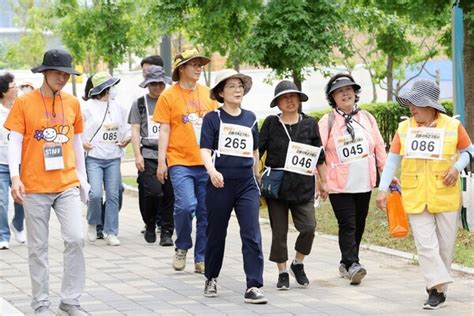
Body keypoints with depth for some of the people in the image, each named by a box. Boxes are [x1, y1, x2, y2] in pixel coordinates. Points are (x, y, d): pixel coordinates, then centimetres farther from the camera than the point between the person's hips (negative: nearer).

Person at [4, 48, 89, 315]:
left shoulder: (72, 103, 7)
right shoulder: (24, 103, -3)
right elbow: (14, 142, -5)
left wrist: (83, 177, 17)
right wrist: (15, 177, -16)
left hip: (68, 185, 2)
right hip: (35, 188, -2)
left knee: (76, 238, -8)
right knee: (38, 247, 4)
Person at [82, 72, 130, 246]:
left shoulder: (118, 107, 10)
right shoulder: (89, 106, -4)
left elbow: (128, 126, 22)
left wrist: (126, 139, 5)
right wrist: (82, 142, -9)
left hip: (113, 158, 4)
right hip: (94, 157, -4)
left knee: (113, 196, 2)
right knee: (95, 194, -15)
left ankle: (111, 233, 8)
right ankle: (92, 224, 12)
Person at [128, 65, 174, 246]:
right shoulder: (140, 104, 9)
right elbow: (135, 130, 7)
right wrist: (137, 155, -2)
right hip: (148, 155, -2)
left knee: (169, 193, -4)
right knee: (153, 192, -12)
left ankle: (167, 232, 5)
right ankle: (150, 226, 11)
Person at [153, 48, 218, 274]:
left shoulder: (207, 94, 11)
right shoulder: (169, 96, -1)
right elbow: (164, 130, -1)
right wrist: (161, 161, -5)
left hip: (206, 163, 4)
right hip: (180, 162, -4)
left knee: (206, 212, 5)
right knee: (185, 206, -20)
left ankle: (201, 259, 15)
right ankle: (182, 247, 5)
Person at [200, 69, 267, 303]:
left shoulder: (250, 118, 11)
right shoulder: (213, 118, -1)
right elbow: (205, 149, -10)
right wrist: (212, 170, -28)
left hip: (246, 185, 2)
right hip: (220, 185, -2)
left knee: (252, 235, -9)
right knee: (216, 234, 10)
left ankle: (253, 287, -12)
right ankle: (211, 279, 31)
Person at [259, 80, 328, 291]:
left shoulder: (310, 124, 7)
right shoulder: (271, 124, 3)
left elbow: (319, 156, 11)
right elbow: (257, 151, 4)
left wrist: (324, 182, 11)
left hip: (303, 186, 1)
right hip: (276, 185, -1)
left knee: (308, 227, -11)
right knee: (279, 232, 2)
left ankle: (298, 264, 13)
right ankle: (282, 273, 14)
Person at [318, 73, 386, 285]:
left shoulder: (367, 118, 9)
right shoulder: (327, 121, -3)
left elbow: (379, 148, 12)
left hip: (364, 184, 4)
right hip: (339, 185, -4)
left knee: (359, 225, 10)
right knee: (348, 225, -13)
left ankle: (346, 263, 22)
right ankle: (352, 265, -19)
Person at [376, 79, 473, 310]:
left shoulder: (452, 126, -3)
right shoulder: (404, 128, 2)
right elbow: (392, 159, 5)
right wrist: (382, 189, 1)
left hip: (445, 197, 0)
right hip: (415, 199, 1)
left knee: (445, 245, 6)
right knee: (425, 245, -8)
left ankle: (437, 288, 20)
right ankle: (437, 289, -6)